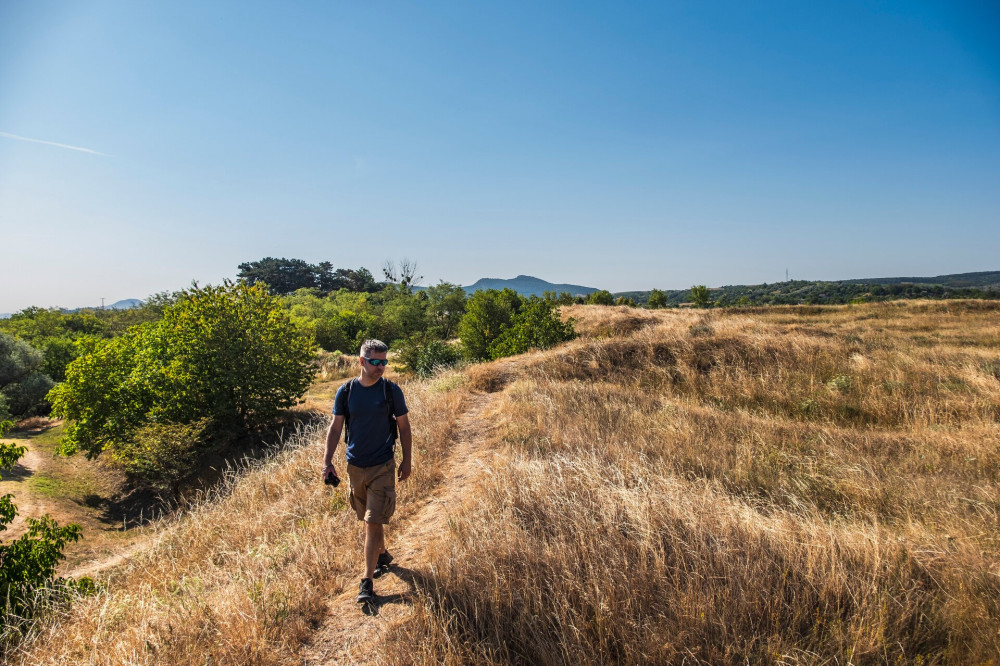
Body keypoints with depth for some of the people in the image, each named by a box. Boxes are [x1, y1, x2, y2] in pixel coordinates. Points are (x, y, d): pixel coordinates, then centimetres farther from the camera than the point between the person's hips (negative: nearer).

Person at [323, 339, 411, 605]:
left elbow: (403, 426, 1)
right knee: (368, 520, 18)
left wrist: (406, 461, 1)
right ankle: (382, 555, 42)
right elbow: (335, 427, 4)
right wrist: (327, 461, -3)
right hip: (355, 466, 3)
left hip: (382, 466, -3)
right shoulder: (346, 391, -2)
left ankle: (367, 582, 4)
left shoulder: (391, 390, -7)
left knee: (373, 522, -6)